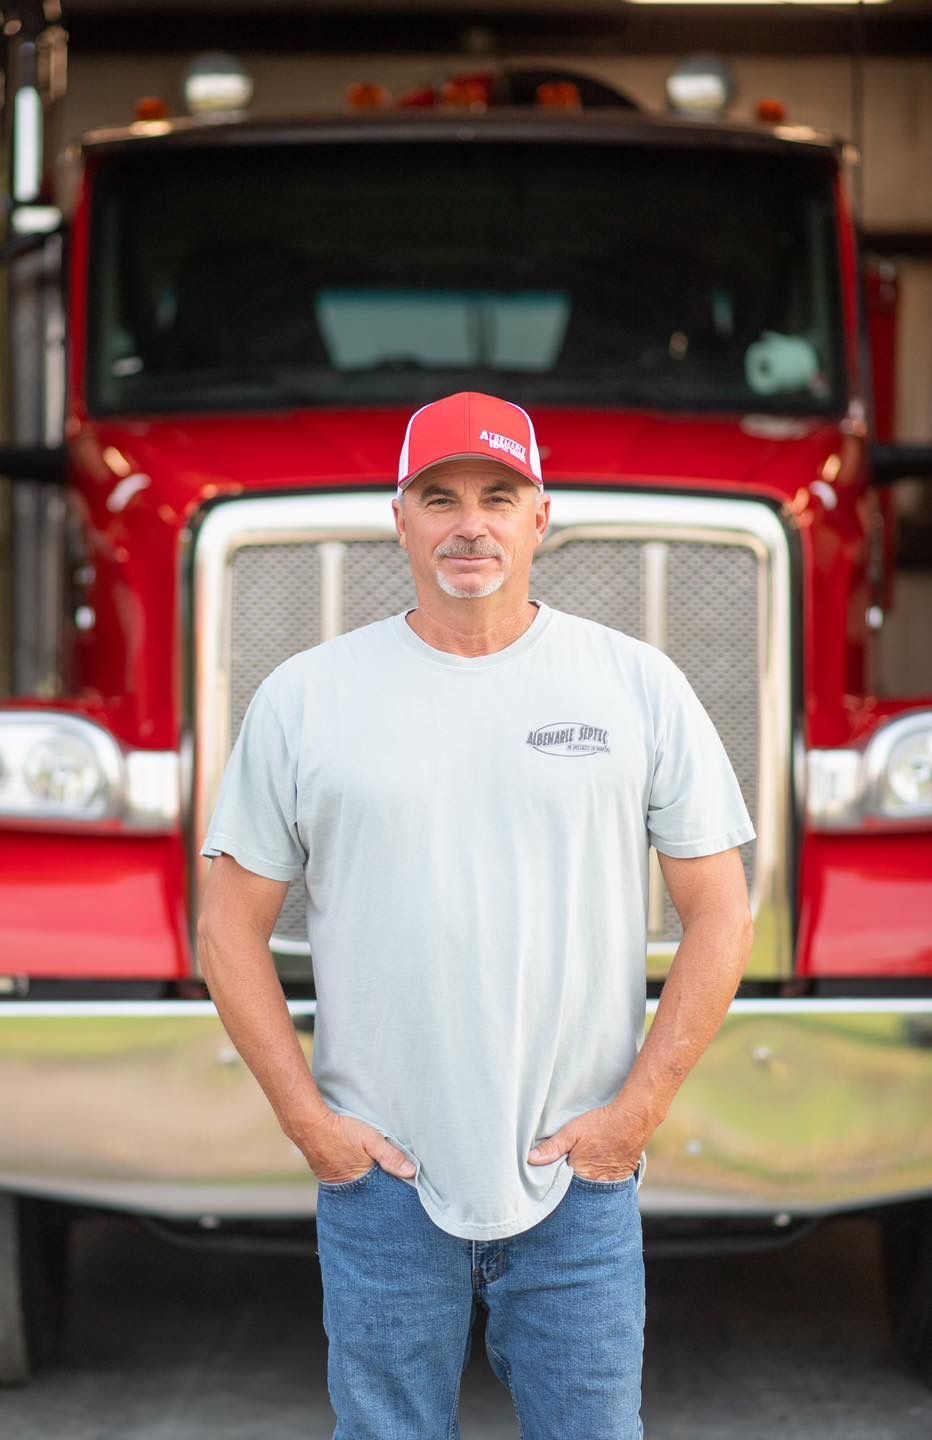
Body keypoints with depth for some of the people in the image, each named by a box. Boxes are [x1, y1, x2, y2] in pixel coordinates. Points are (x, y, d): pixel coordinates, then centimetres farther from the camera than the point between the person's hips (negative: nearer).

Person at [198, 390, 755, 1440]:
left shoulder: (639, 686, 2)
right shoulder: (304, 698, 2)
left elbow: (719, 915, 3)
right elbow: (231, 928, 5)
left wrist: (638, 1109, -4)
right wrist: (306, 1118, -3)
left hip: (580, 1174, 0)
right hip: (379, 1177, 0)